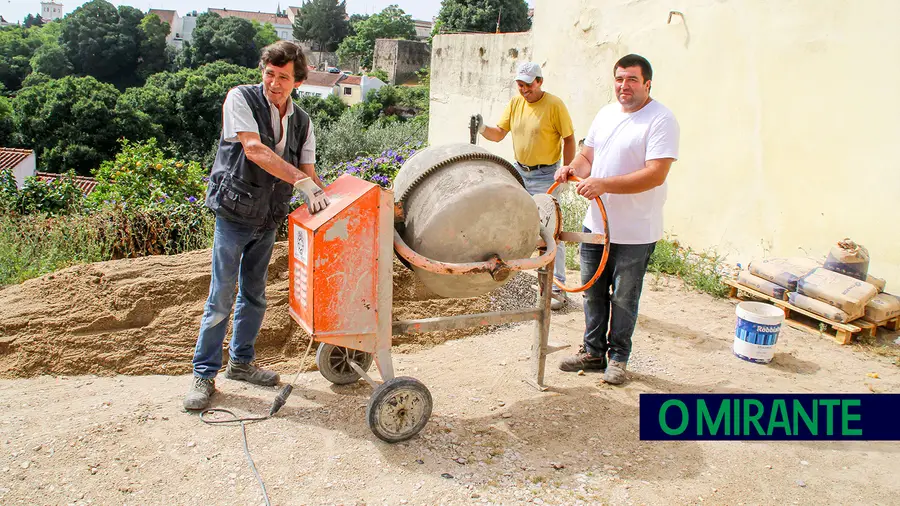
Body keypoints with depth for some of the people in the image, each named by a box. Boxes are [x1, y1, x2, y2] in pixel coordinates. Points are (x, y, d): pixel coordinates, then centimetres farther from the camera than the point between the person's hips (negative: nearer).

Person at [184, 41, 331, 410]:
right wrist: (302, 180, -29)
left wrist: (327, 199, -17)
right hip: (234, 215, -5)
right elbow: (254, 149, -23)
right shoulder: (240, 99, -10)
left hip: (268, 220, 5)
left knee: (254, 296, 14)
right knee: (221, 297, -2)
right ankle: (204, 374, 10)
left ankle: (241, 362, 31)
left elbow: (309, 172, 3)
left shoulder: (302, 122, 5)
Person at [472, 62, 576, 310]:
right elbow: (499, 134, 4)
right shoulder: (515, 103, 4)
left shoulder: (554, 105, -13)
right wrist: (482, 129, -17)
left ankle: (557, 288, 2)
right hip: (519, 172, 6)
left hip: (546, 176, -6)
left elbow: (569, 139, -9)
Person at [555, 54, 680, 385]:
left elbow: (655, 174, -23)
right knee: (593, 292, 15)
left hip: (634, 232, -6)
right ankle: (593, 351, 31)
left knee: (623, 299, 7)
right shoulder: (606, 114, 10)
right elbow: (588, 154, 17)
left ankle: (618, 357, 24)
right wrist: (573, 168, -6)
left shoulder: (661, 120, -14)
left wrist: (604, 184, -28)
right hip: (595, 223, 7)